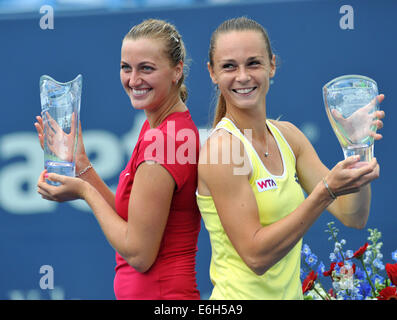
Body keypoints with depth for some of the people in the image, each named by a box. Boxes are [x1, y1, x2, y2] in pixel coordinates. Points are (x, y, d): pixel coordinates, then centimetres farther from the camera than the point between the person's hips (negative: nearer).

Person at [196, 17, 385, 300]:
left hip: (290, 293, 7)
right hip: (242, 296, -7)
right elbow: (256, 255, -21)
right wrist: (326, 191, -26)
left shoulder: (287, 135, 4)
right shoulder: (222, 146, -17)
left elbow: (353, 217, 2)